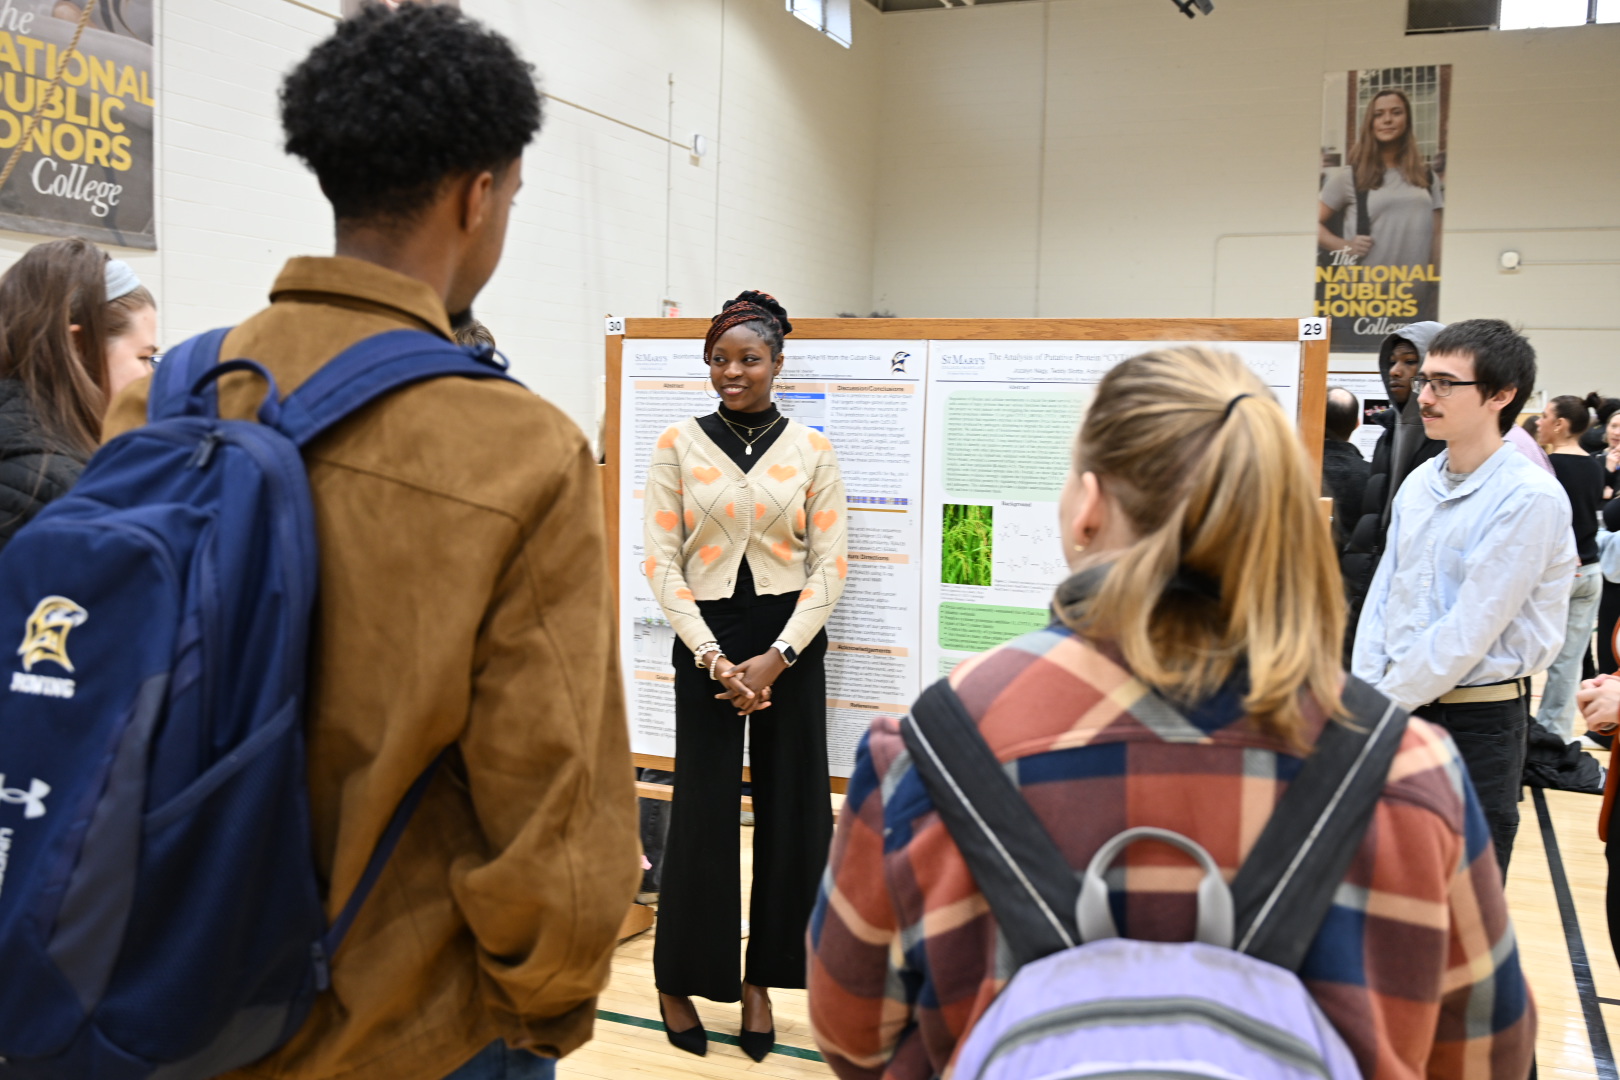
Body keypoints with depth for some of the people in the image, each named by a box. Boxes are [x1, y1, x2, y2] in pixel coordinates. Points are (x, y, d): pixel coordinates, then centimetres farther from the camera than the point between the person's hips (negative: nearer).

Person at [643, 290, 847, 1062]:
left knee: (792, 810, 3)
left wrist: (777, 656, -10)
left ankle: (761, 980, 20)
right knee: (703, 811, 2)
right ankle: (678, 981, 20)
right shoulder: (678, 446, 1)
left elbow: (829, 564, 0)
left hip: (791, 642, 1)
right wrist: (714, 657, -11)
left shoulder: (812, 450, 2)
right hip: (706, 641, -1)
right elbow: (662, 562, -2)